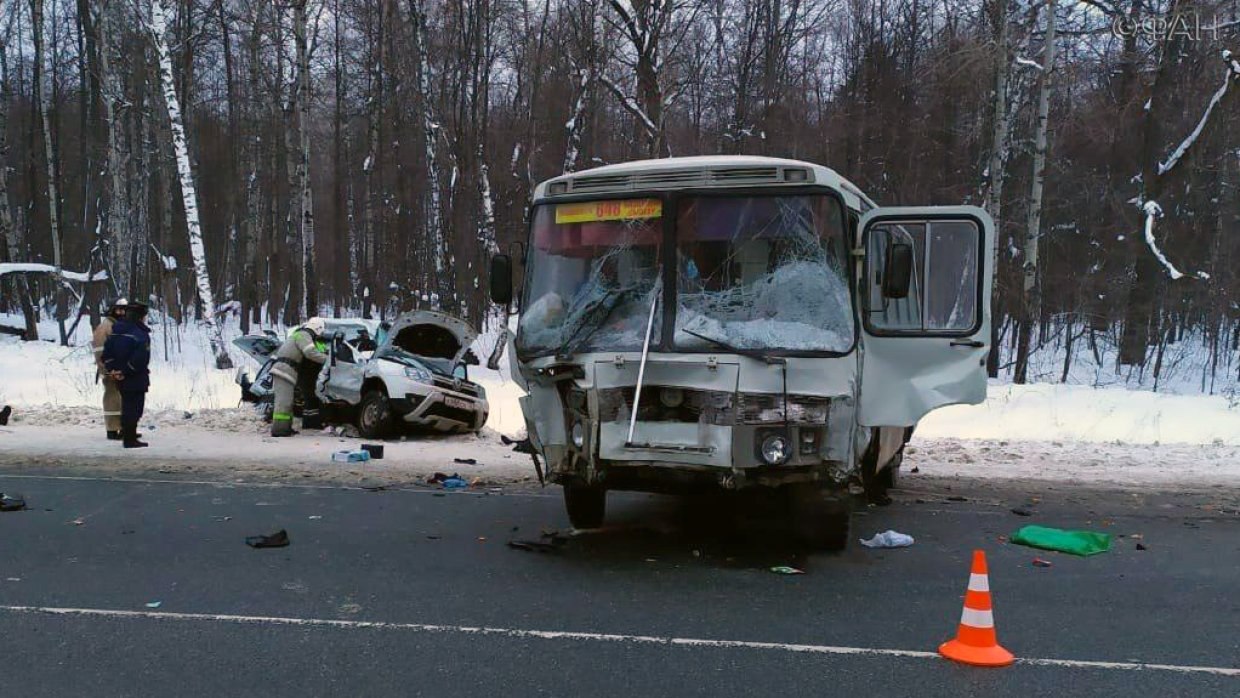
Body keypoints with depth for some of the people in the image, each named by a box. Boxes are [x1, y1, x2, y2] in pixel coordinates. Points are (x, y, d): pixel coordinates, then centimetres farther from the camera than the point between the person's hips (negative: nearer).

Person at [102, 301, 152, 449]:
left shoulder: (116, 332, 9)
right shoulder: (141, 334, -18)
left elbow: (107, 353, 9)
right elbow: (140, 359, -28)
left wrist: (111, 369, 3)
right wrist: (126, 371, -19)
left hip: (120, 377, 8)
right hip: (136, 379, -8)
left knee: (127, 405, 20)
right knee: (134, 408, -1)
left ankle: (127, 434, 31)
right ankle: (130, 439, 2)